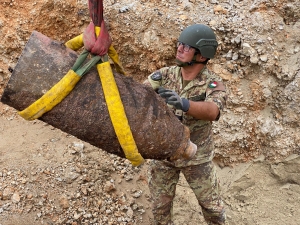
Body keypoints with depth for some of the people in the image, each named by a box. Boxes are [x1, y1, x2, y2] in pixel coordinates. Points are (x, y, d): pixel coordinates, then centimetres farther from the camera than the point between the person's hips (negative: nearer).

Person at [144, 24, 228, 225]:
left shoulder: (213, 84, -18)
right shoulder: (165, 75, -10)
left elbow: (212, 111, -39)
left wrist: (184, 104, -57)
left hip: (197, 156, -2)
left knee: (211, 203, 17)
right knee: (160, 204, 19)